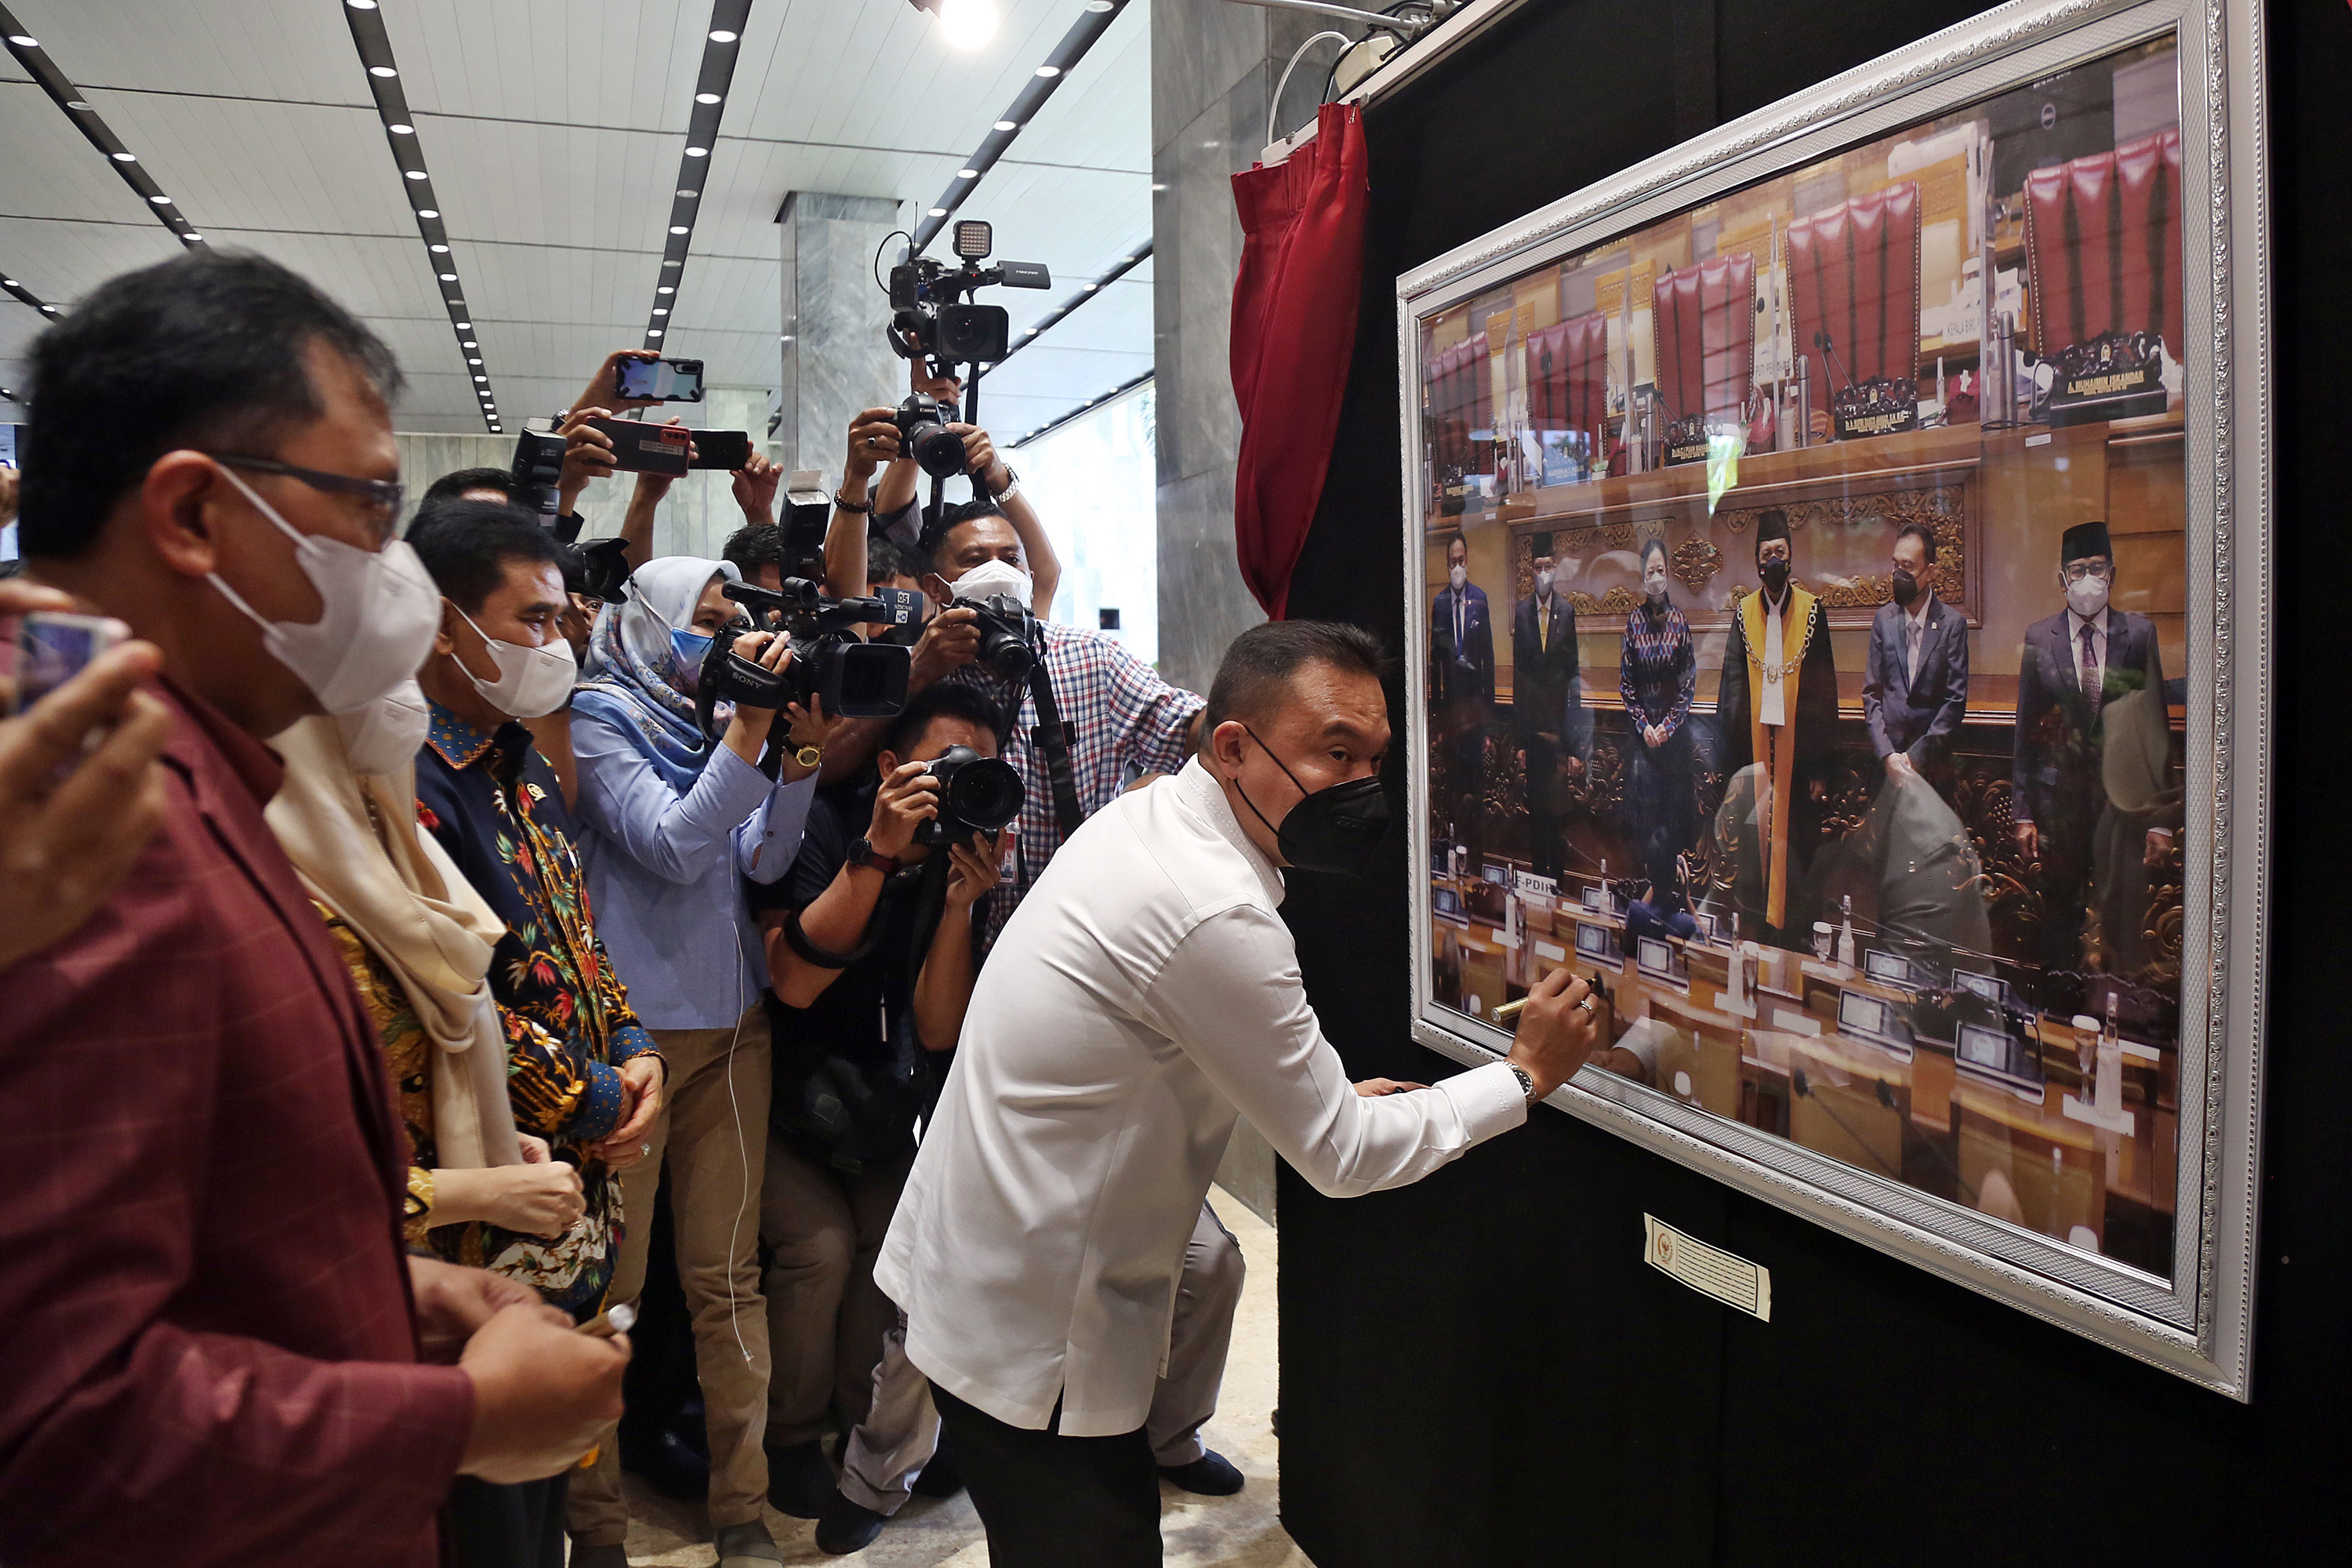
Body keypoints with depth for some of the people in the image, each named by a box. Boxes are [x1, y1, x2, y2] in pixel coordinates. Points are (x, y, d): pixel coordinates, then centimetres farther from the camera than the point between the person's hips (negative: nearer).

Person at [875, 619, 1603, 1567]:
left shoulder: (1144, 817, 2)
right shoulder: (1217, 919, -27)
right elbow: (1341, 1159, -17)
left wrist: (1328, 1097, 15)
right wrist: (1525, 1077, -6)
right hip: (1027, 1340, -10)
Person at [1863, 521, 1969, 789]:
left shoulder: (1952, 623, -1)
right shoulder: (1883, 619, 7)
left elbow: (1956, 700, -3)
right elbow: (1871, 694, 6)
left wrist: (1916, 755, -10)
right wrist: (1886, 754, -6)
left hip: (1931, 761, -2)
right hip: (1886, 759, 2)